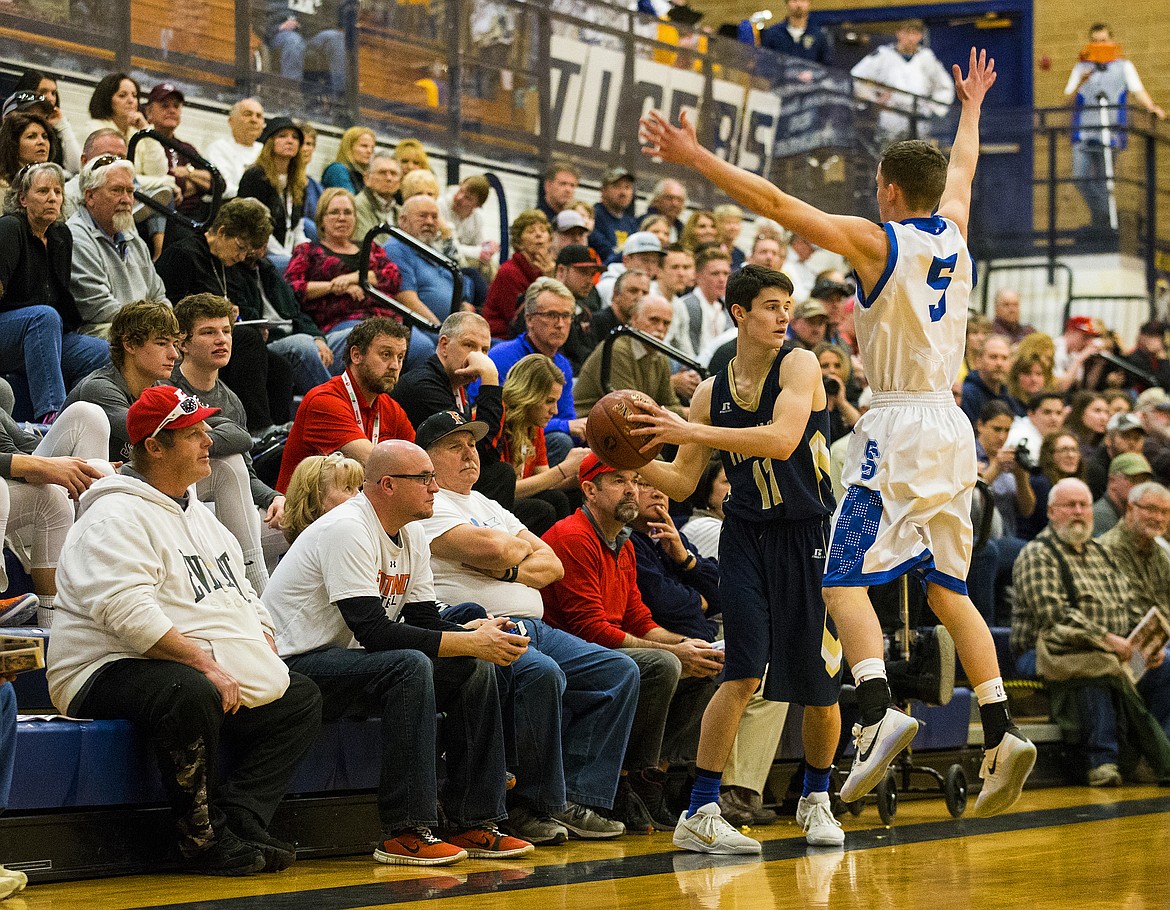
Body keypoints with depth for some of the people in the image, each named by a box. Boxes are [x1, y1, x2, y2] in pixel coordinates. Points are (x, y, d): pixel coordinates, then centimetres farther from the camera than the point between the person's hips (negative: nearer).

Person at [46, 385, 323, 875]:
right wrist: (205, 664, -27)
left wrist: (266, 658, 8)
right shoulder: (117, 517, -11)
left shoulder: (199, 515, 21)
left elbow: (242, 596, 26)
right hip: (111, 673, -10)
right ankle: (203, 839, -23)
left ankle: (238, 823, -11)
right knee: (192, 694, -39)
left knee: (300, 699, 2)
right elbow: (130, 614, -24)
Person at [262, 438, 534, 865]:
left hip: (348, 660, 10)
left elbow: (425, 620, 8)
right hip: (295, 665, -10)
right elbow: (374, 632, -28)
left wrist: (480, 634, -14)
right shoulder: (348, 530, -21)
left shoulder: (411, 533, 9)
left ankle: (472, 823, -2)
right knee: (409, 665, -33)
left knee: (475, 669, -2)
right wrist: (469, 642, -27)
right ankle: (405, 831, -31)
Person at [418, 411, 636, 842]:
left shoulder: (490, 507, 27)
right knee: (542, 674, -36)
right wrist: (523, 548, 7)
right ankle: (533, 806, -22)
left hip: (535, 628, 9)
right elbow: (489, 548, -16)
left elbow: (552, 564, 18)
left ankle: (577, 800, -11)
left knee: (619, 671, -5)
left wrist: (512, 570, -4)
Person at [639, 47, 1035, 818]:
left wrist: (694, 157, -9)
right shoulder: (953, 231, 10)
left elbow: (777, 203, -11)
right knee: (947, 588, 13)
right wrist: (972, 105, 49)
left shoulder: (878, 241, -7)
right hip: (952, 428, 7)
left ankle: (879, 711, -27)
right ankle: (1002, 733, 4)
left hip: (899, 427, -7)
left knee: (845, 576, -6)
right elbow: (963, 169, 31)